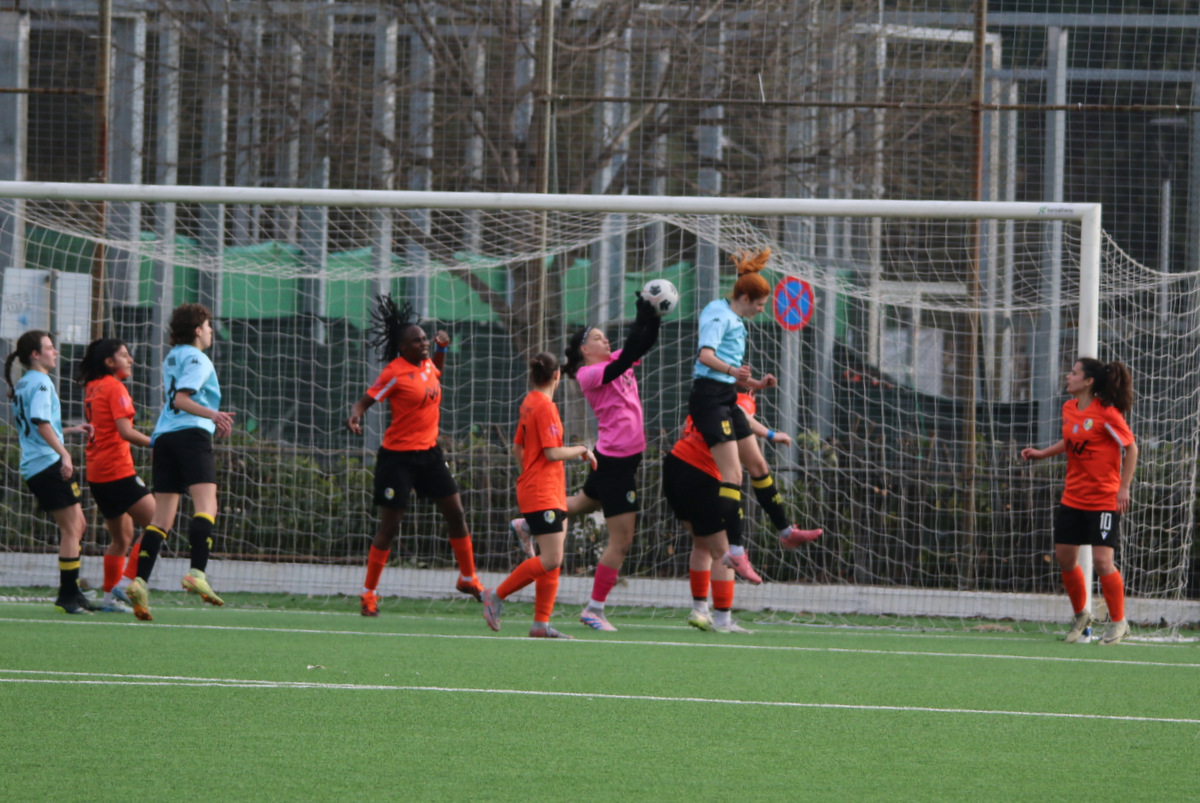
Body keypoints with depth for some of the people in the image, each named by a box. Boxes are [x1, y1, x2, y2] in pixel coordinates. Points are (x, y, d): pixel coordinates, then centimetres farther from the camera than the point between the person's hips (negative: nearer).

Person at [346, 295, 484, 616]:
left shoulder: (426, 365, 6)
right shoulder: (395, 372, -14)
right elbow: (366, 400, -15)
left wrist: (442, 349, 14)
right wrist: (355, 417, -36)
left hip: (429, 452, 7)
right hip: (398, 456, -7)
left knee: (456, 513, 6)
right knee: (389, 526, -4)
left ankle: (468, 578, 22)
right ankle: (368, 592, 6)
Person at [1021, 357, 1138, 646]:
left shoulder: (1107, 414, -16)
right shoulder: (1069, 408, 5)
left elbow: (1131, 448, -9)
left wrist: (1124, 488, -12)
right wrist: (1042, 453, 11)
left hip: (1104, 500, -7)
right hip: (1073, 498, 7)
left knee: (1102, 560, -11)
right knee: (1064, 557, 7)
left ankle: (1118, 622, 7)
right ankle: (1081, 616, 28)